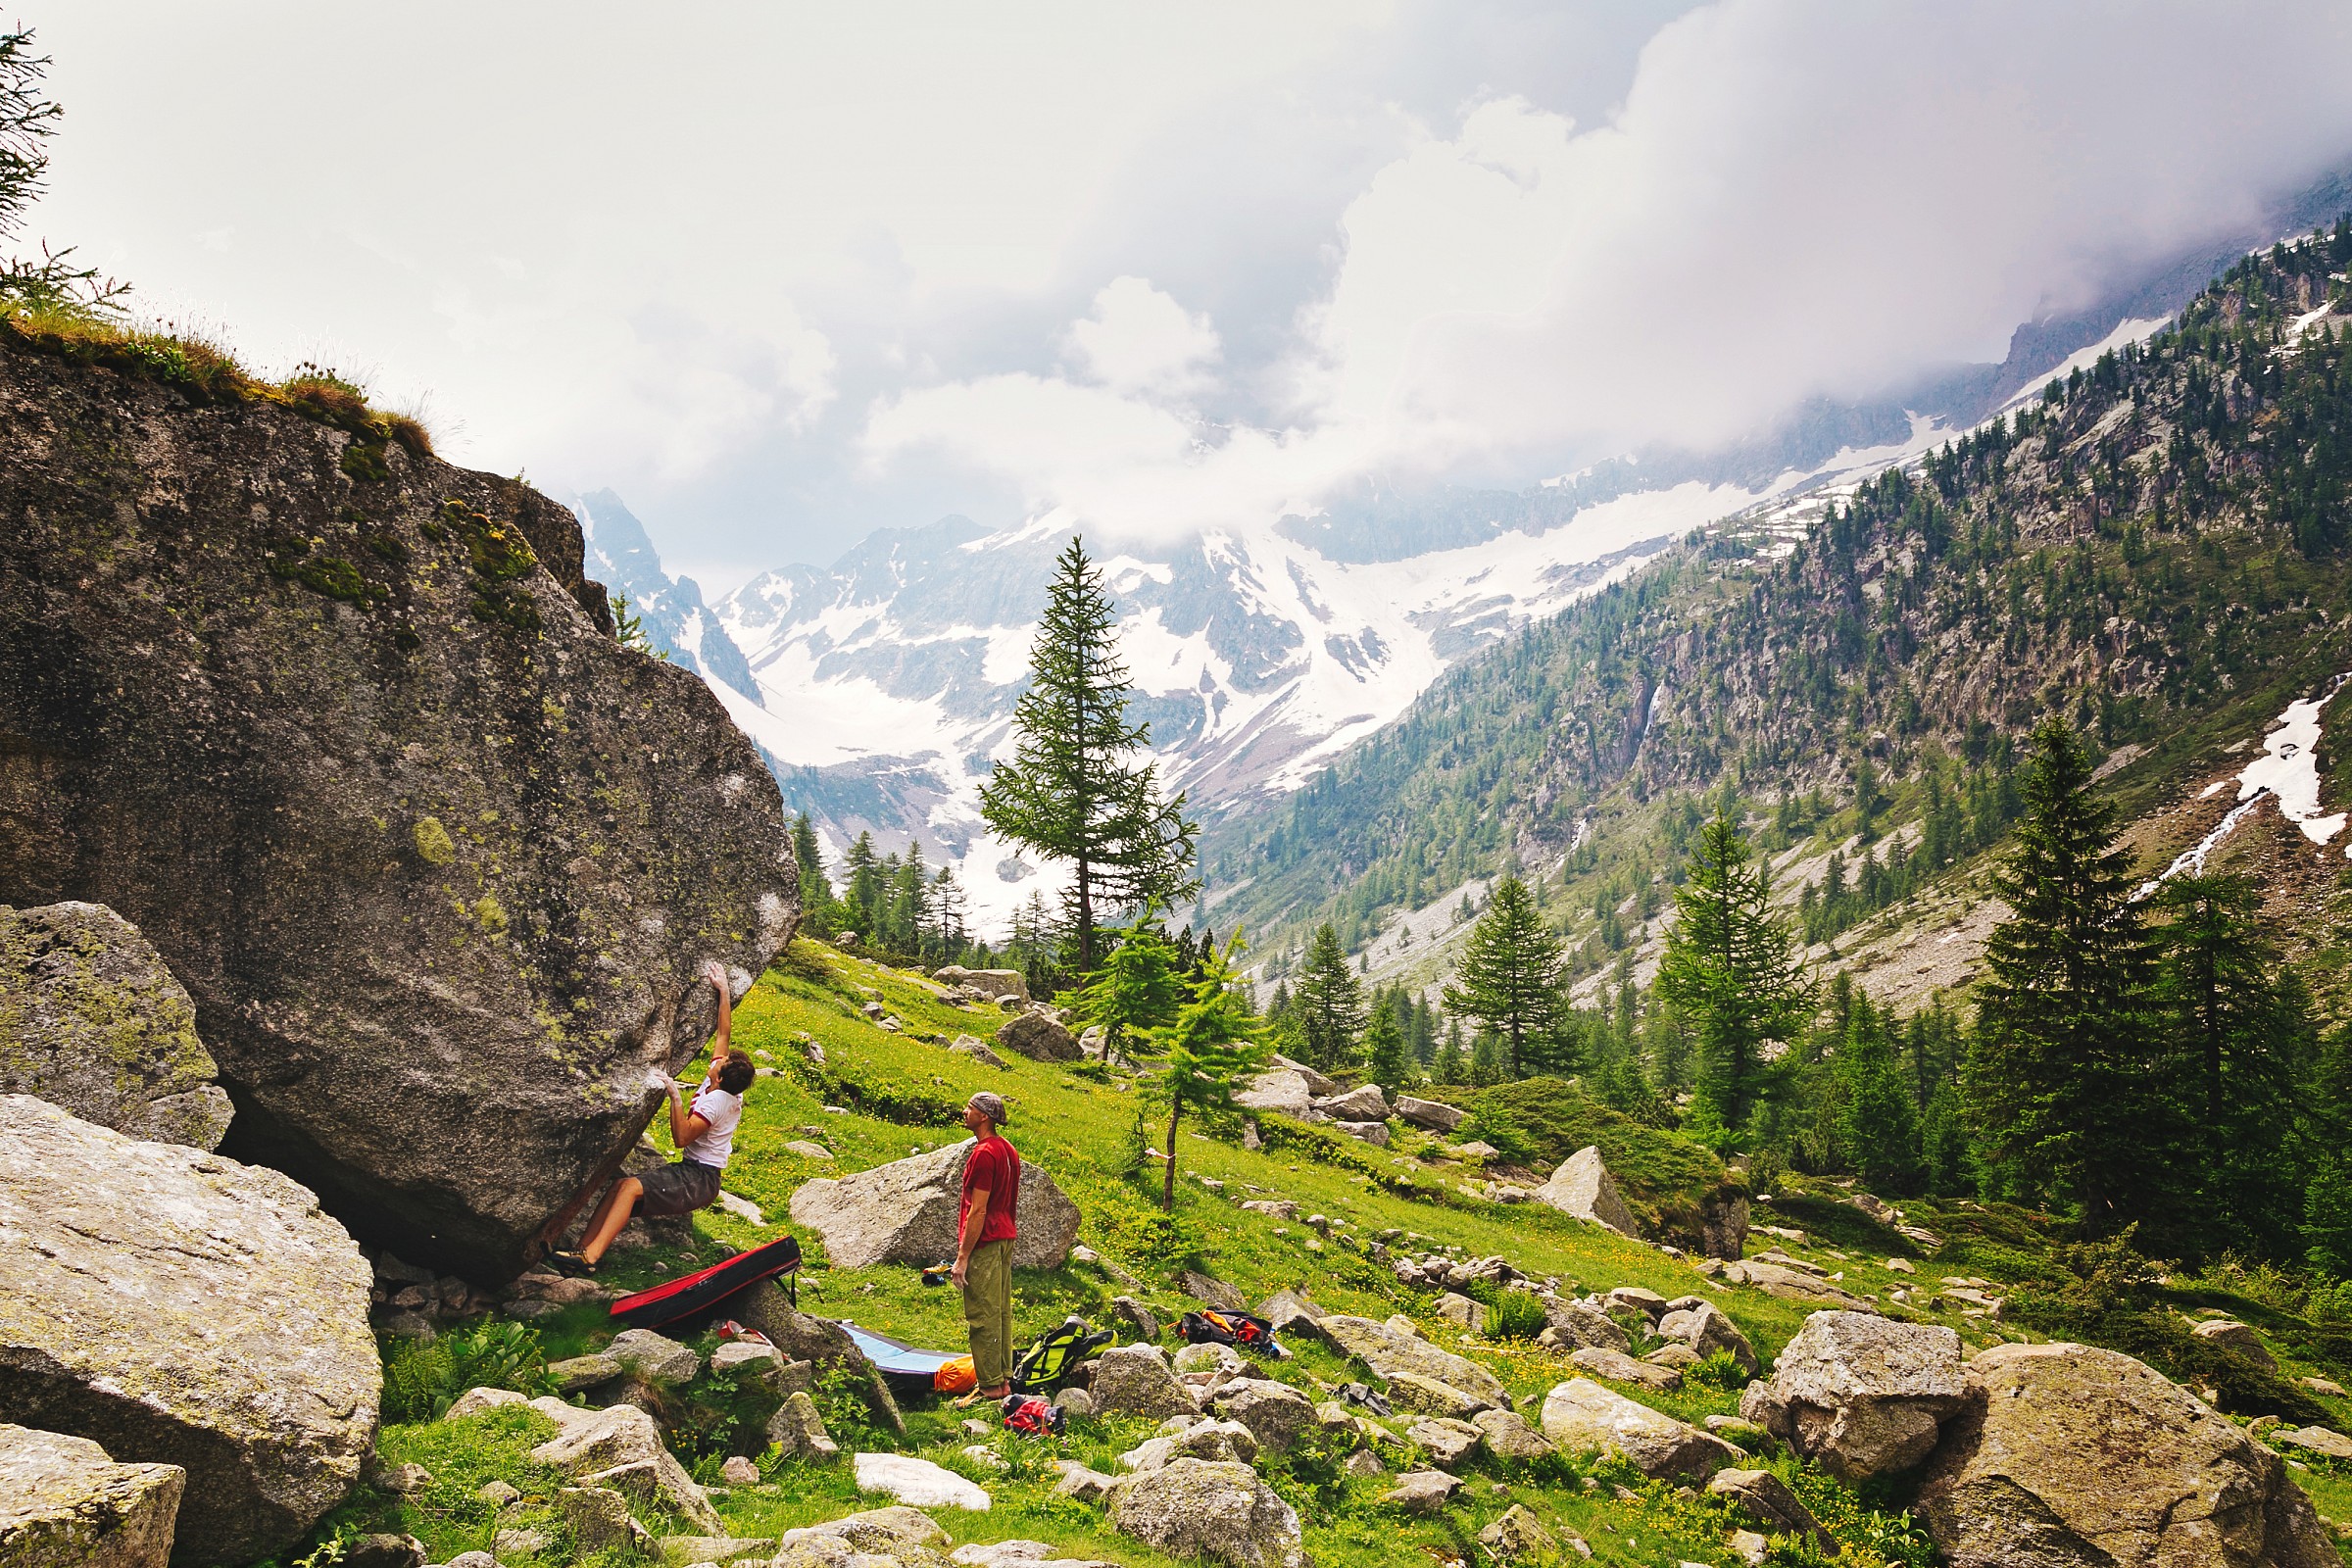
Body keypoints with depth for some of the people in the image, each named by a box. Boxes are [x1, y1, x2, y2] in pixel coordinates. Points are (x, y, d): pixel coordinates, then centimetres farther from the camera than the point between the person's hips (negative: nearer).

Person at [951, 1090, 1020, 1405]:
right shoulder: (1008, 1150, 11)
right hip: (1005, 1238, 10)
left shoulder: (984, 1154, -18)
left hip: (984, 1242, -10)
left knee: (982, 1316, -3)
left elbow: (978, 1211, -19)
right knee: (1001, 1312, 14)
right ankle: (1004, 1380, 20)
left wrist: (962, 1257, -17)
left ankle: (989, 1386, 1)